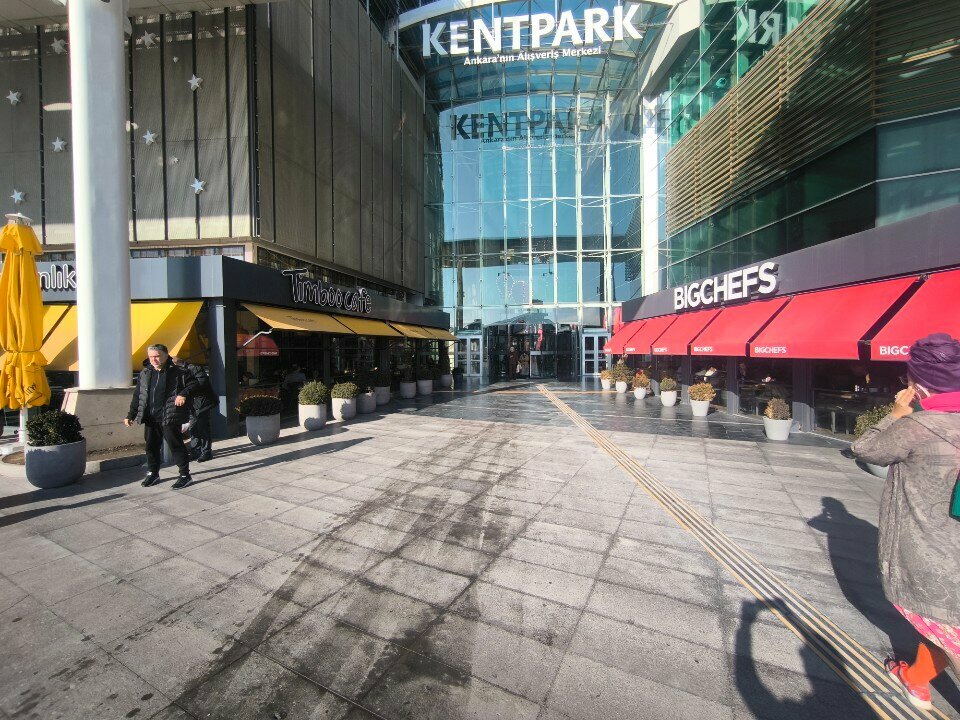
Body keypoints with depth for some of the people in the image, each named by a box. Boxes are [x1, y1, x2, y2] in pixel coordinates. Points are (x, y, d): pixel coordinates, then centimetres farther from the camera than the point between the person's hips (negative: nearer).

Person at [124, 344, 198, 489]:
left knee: (176, 445, -4)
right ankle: (153, 473, 33)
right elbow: (137, 396, 16)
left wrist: (183, 394, -23)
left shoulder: (178, 372, -6)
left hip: (169, 417, -6)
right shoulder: (144, 374, 11)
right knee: (151, 445, 15)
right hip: (150, 418, 6)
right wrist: (131, 415, 14)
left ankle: (184, 475, 5)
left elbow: (193, 384, -5)